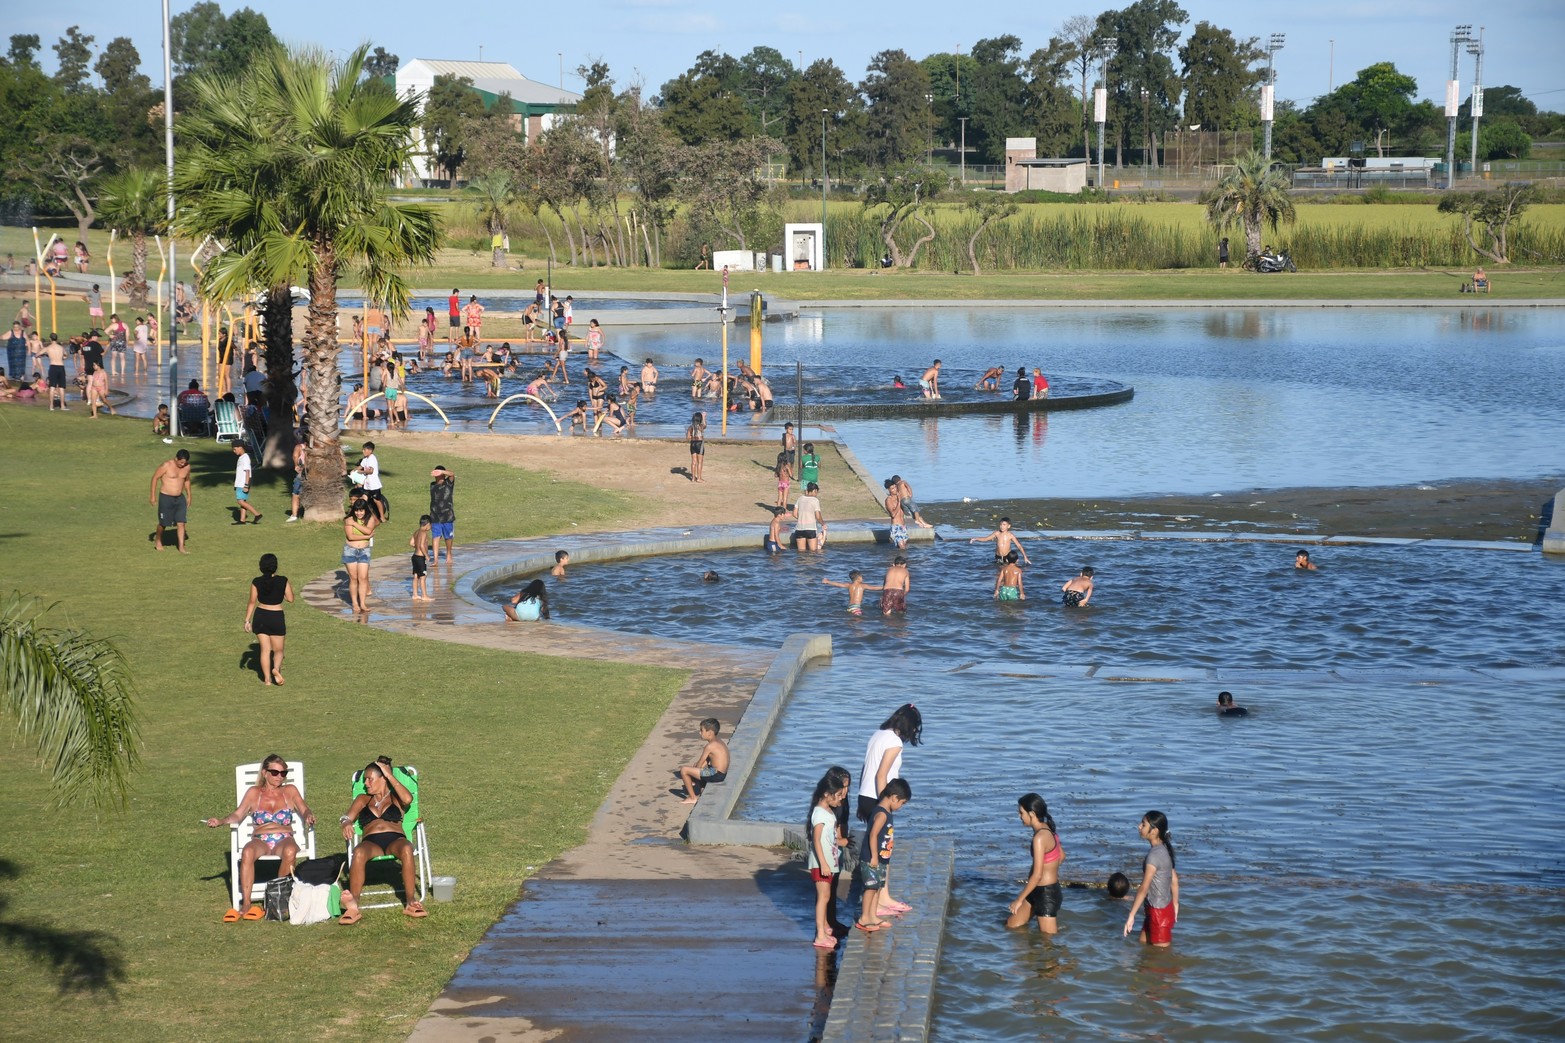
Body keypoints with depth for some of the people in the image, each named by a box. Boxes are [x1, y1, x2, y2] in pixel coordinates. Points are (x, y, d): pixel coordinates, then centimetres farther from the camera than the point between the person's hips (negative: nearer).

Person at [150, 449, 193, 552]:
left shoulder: (187, 467, 1)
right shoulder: (167, 465, -15)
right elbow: (155, 477, -8)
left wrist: (189, 496, 19)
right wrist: (152, 495, -7)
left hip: (180, 498, 4)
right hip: (166, 498, -4)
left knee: (181, 523, -4)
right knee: (163, 523, 8)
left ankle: (181, 547, -2)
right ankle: (158, 541, 33)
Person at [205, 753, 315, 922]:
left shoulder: (290, 791, 17)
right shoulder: (254, 793, 17)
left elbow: (305, 811, 9)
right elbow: (237, 815, 8)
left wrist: (308, 816, -15)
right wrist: (220, 821, -10)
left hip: (284, 840, 0)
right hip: (260, 841, 0)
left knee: (290, 851, -39)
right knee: (247, 852, -37)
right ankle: (246, 904, -41)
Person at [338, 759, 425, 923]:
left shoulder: (396, 798, 23)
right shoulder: (362, 799, 30)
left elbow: (408, 799, -2)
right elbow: (348, 817, 14)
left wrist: (390, 775, 4)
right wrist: (346, 824, -12)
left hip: (395, 840, -1)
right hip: (371, 841, 1)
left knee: (406, 849, -38)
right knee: (359, 853, -37)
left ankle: (411, 903, -35)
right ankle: (353, 907, -42)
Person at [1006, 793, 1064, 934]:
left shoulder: (1040, 837, -25)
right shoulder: (1048, 830, 3)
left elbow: (1037, 875, -24)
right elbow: (1061, 856, 19)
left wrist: (1019, 900, -17)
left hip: (1046, 893, -9)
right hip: (1038, 890, 9)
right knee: (1012, 925, 16)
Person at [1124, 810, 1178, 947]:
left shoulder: (1154, 855, -25)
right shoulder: (1164, 850, 3)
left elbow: (1144, 888, -24)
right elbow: (1174, 879, 11)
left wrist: (1131, 915, -20)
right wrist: (1175, 905, 22)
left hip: (1159, 911, -9)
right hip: (1166, 907, 9)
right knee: (1143, 942, 21)